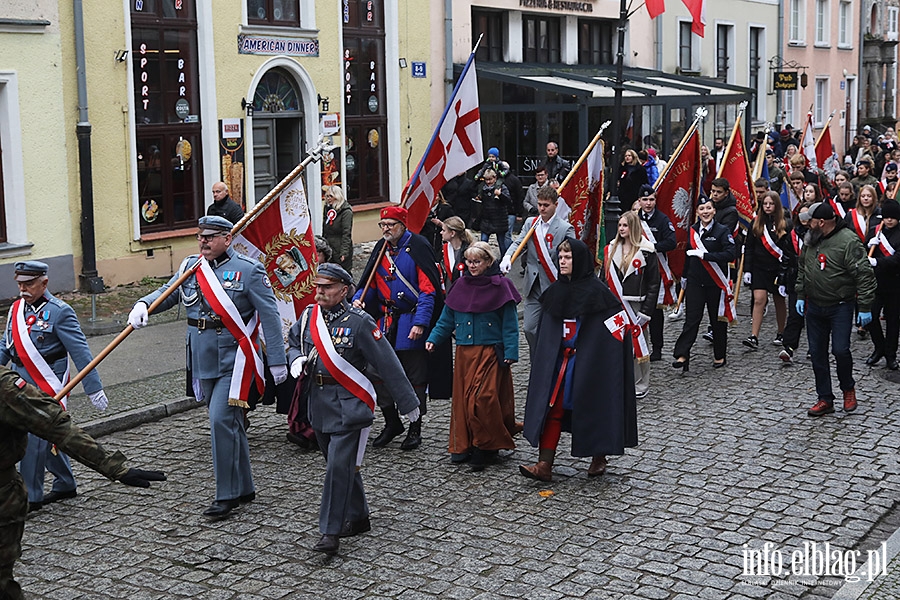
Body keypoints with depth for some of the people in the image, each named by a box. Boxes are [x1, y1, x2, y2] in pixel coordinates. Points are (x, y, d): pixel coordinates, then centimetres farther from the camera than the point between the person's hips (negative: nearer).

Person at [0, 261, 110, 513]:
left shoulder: (59, 312, -12)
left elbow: (80, 352, -12)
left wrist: (94, 388, -13)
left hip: (46, 385, -7)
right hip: (21, 383, 7)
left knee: (35, 439, -8)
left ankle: (31, 497, 2)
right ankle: (65, 485, 30)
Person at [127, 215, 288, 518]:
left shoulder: (248, 269, -7)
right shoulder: (190, 266, 9)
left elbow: (270, 316, -7)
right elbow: (167, 293, 13)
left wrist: (277, 361, -9)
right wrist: (143, 304, -11)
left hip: (233, 359, -6)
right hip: (203, 362, 6)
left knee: (221, 420, -13)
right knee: (229, 423, 15)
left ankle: (226, 495, -4)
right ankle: (244, 487, 26)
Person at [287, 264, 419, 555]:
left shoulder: (359, 322, -13)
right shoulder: (308, 316, 4)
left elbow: (388, 364, -10)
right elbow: (293, 342, 21)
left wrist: (408, 403, -7)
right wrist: (297, 359, -4)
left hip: (349, 405, -6)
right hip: (319, 403, 6)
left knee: (339, 465, -10)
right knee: (343, 464, 17)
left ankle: (330, 531, -5)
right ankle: (358, 518, 31)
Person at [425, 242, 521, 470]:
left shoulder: (500, 286, -2)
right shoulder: (461, 286, 11)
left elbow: (509, 323, -3)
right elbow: (447, 319, 16)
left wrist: (510, 352, -9)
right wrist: (434, 338, 4)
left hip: (490, 352, -5)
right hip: (464, 352, 5)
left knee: (482, 398, -13)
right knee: (462, 398, 7)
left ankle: (485, 446, 1)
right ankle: (463, 445, 17)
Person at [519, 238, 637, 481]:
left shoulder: (596, 291, -12)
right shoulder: (555, 291, 7)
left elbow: (618, 327, -12)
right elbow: (546, 333, 16)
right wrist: (548, 358, 15)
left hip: (589, 362, -5)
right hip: (559, 360, 5)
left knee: (593, 407, 7)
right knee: (552, 406, -2)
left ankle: (599, 458, 27)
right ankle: (544, 465, -4)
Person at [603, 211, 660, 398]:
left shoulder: (646, 251, -6)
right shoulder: (611, 249, 10)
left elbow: (654, 283, -6)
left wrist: (646, 311, -11)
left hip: (636, 304, -5)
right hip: (614, 304, 5)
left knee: (638, 343, 0)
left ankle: (641, 385, 11)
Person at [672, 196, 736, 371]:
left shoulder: (722, 231, -6)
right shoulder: (692, 230, 8)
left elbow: (730, 254, -18)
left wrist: (705, 255, -24)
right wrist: (685, 276, 27)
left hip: (716, 283, -3)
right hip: (695, 282, 3)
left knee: (718, 320, 8)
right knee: (691, 319, -4)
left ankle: (719, 356, 21)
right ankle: (682, 355, -7)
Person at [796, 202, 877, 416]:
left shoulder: (848, 241, -17)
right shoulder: (810, 239, 6)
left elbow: (864, 275, -16)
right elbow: (802, 269, 19)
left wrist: (865, 308, -17)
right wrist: (800, 295, 16)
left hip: (841, 307, -7)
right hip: (814, 306, 7)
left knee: (840, 350, -11)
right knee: (817, 353, 7)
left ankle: (848, 388, 17)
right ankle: (825, 399, 17)